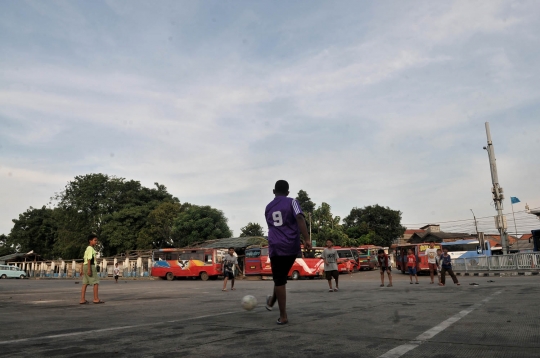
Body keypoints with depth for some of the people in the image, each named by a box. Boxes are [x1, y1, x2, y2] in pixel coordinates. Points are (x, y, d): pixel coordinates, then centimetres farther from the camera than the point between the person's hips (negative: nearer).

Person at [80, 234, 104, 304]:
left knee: (85, 283, 7)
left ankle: (82, 300, 6)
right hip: (90, 266, -10)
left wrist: (82, 269, 21)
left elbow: (84, 260, 20)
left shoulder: (87, 249, 19)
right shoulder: (91, 248, -12)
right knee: (96, 282, -4)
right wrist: (89, 269, -23)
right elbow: (89, 259, -19)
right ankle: (96, 299, -3)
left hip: (85, 266, 10)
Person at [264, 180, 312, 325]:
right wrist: (307, 239, -18)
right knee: (281, 276, 23)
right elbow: (300, 218, -15)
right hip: (291, 246, -1)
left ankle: (283, 316, 5)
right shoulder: (292, 202, 3)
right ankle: (272, 301, 36)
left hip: (275, 247, 1)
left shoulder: (268, 207, 16)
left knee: (279, 280, 4)